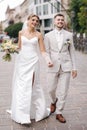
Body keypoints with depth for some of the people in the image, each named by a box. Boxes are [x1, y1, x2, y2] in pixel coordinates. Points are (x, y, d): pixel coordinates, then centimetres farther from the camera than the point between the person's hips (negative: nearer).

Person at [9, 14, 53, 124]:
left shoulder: (39, 35, 3)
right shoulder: (21, 32, 6)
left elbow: (43, 51, -1)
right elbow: (19, 47, 14)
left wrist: (48, 60, -17)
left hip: (33, 61, -1)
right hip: (21, 61, 2)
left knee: (31, 86, 0)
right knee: (21, 86, 0)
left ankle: (37, 111, 16)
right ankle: (22, 115, 8)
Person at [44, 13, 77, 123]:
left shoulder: (69, 35, 7)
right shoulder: (48, 35, 5)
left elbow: (72, 51, 8)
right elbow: (46, 52, 4)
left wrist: (74, 67, 4)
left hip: (66, 66, 0)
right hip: (53, 67, 0)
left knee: (63, 91, 1)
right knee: (51, 89, 7)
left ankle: (59, 113, 15)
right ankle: (53, 102, 40)